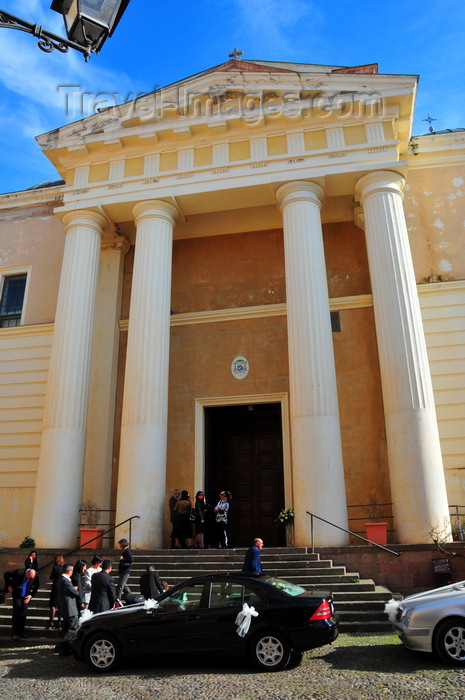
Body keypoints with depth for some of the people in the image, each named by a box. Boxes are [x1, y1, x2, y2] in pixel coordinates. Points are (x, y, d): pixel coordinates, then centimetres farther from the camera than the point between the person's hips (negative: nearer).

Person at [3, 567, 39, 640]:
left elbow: (36, 586, -1)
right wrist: (9, 585, -8)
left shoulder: (36, 575, -19)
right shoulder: (18, 572, -28)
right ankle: (15, 633, 0)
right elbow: (6, 574, -13)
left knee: (23, 613, 3)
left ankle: (21, 632, 15)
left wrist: (31, 595, -9)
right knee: (16, 611, -8)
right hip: (17, 594, -2)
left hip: (26, 596, 2)